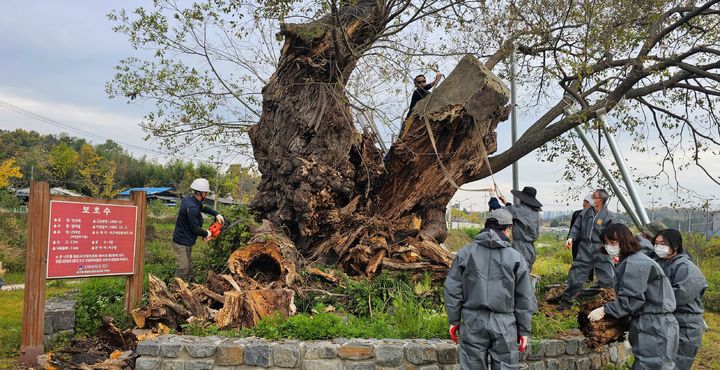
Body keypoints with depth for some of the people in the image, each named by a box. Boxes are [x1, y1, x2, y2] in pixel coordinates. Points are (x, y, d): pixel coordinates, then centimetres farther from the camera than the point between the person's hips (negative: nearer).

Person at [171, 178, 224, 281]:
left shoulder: (190, 199, 1)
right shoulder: (191, 207, -28)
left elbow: (203, 207, 20)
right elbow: (195, 228, -21)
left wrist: (217, 214, 9)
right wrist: (206, 233, -4)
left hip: (186, 242, 10)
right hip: (182, 244, -10)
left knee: (188, 269, 19)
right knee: (182, 271, -7)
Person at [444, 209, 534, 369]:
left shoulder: (466, 253, 1)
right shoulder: (516, 258, -1)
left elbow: (452, 289, 1)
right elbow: (524, 298, 2)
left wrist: (454, 320, 10)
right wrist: (524, 330, 10)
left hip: (472, 322, 1)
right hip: (504, 326, -1)